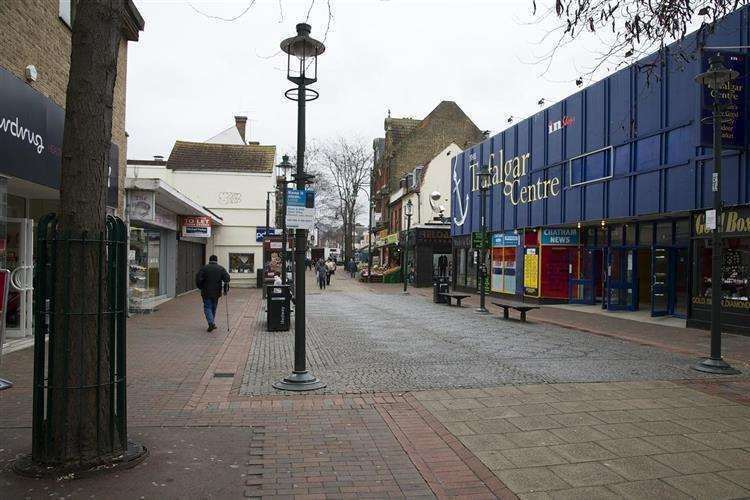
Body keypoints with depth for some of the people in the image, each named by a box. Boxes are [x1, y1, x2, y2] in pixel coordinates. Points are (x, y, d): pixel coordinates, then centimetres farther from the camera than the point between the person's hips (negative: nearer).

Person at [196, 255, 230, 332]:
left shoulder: (204, 268, -2)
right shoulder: (221, 269, 3)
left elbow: (198, 279, -10)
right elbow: (227, 278, -8)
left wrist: (201, 287, 5)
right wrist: (226, 289, -1)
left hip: (206, 292, -2)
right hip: (216, 293, 2)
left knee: (207, 307, 3)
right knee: (214, 308, 17)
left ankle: (211, 323, -14)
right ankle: (212, 323, 22)